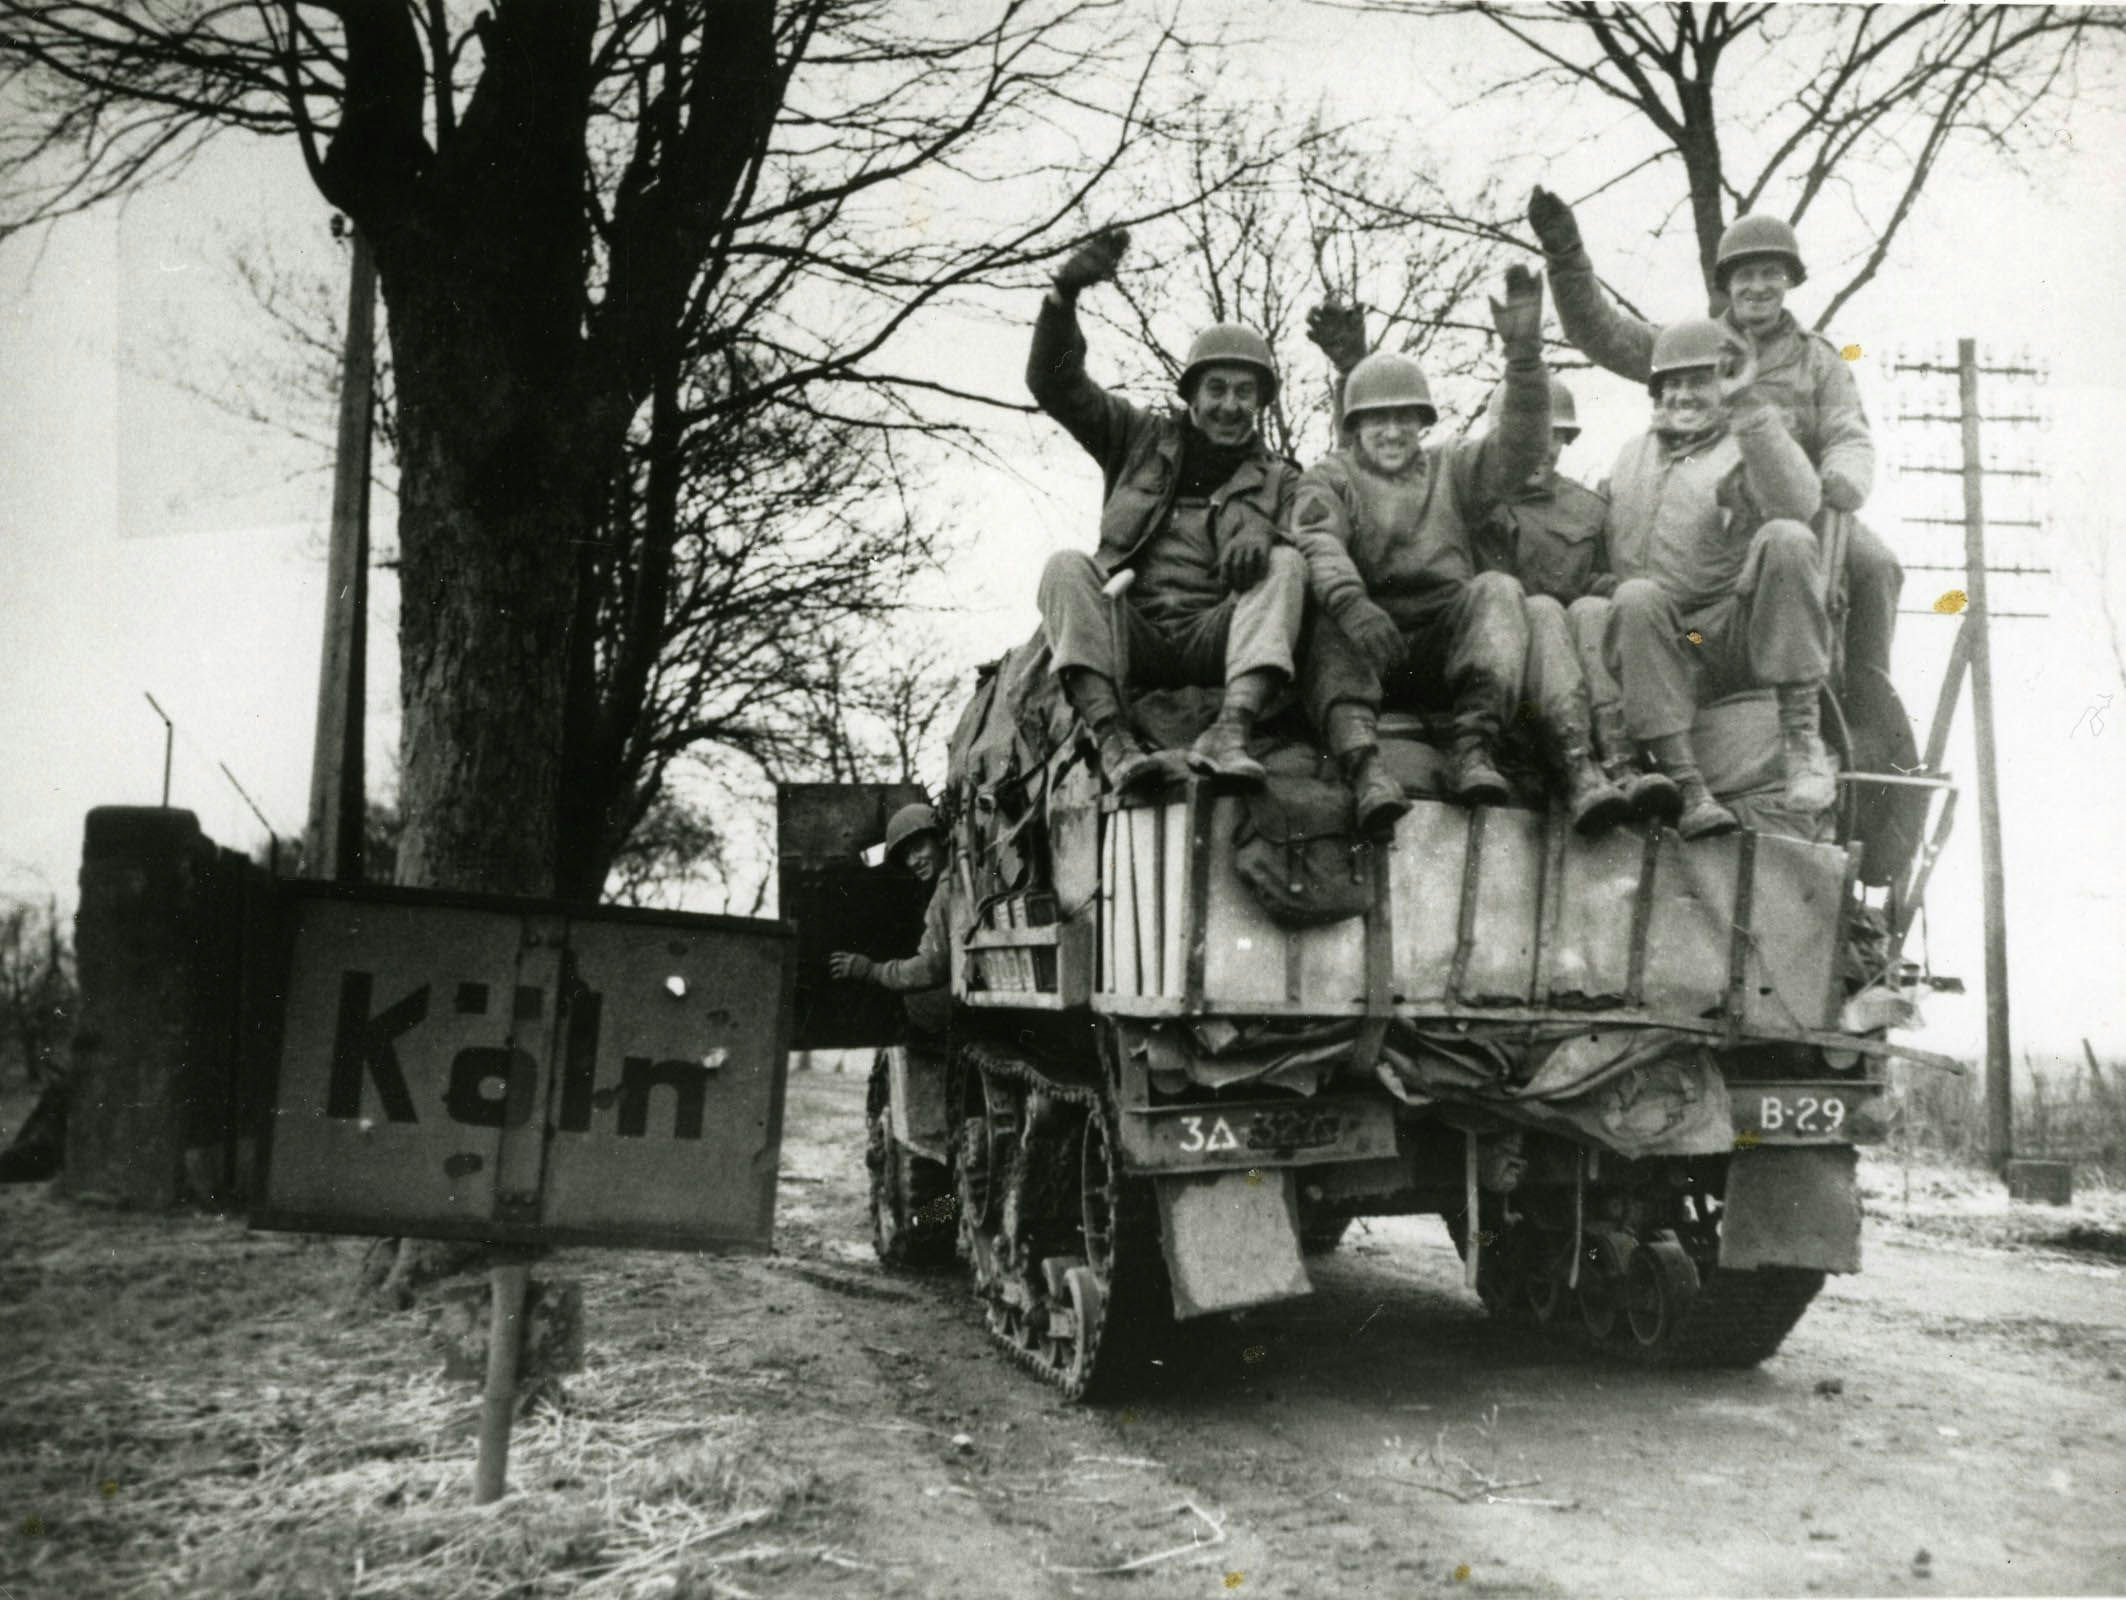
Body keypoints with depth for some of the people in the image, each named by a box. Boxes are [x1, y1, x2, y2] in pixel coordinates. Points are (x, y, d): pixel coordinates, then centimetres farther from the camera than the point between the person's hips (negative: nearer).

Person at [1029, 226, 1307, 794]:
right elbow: (1054, 383, 12)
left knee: (1286, 565, -25)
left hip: (1215, 640, 0)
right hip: (1129, 636, 1)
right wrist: (1064, 294, -3)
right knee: (1066, 567, -25)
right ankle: (1111, 738, -43)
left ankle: (1229, 732, -45)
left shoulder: (1277, 480, 19)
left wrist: (1263, 535, -24)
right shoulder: (1143, 439, 21)